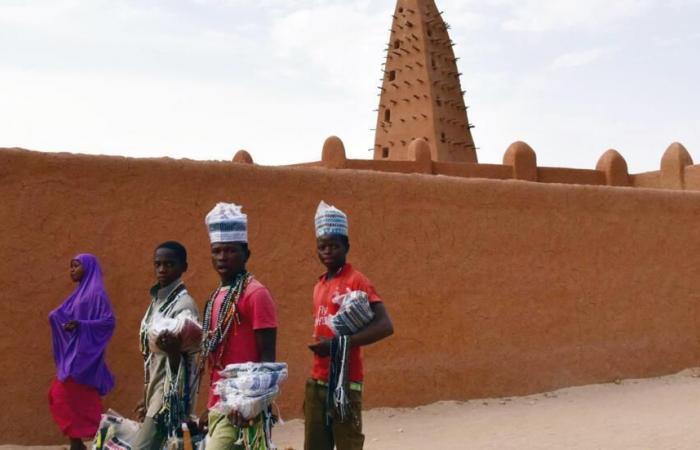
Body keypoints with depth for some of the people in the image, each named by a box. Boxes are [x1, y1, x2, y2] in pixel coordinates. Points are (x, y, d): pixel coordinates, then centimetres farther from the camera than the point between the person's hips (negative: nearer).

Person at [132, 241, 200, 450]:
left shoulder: (184, 304, -12)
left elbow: (180, 360, -22)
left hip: (170, 391, -9)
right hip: (156, 390, 9)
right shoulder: (157, 301, 14)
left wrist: (173, 349, -43)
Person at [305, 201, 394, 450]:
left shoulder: (356, 281, -9)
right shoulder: (319, 285, 15)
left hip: (345, 381, -8)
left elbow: (385, 326, -19)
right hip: (317, 381, 8)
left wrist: (339, 343, -25)